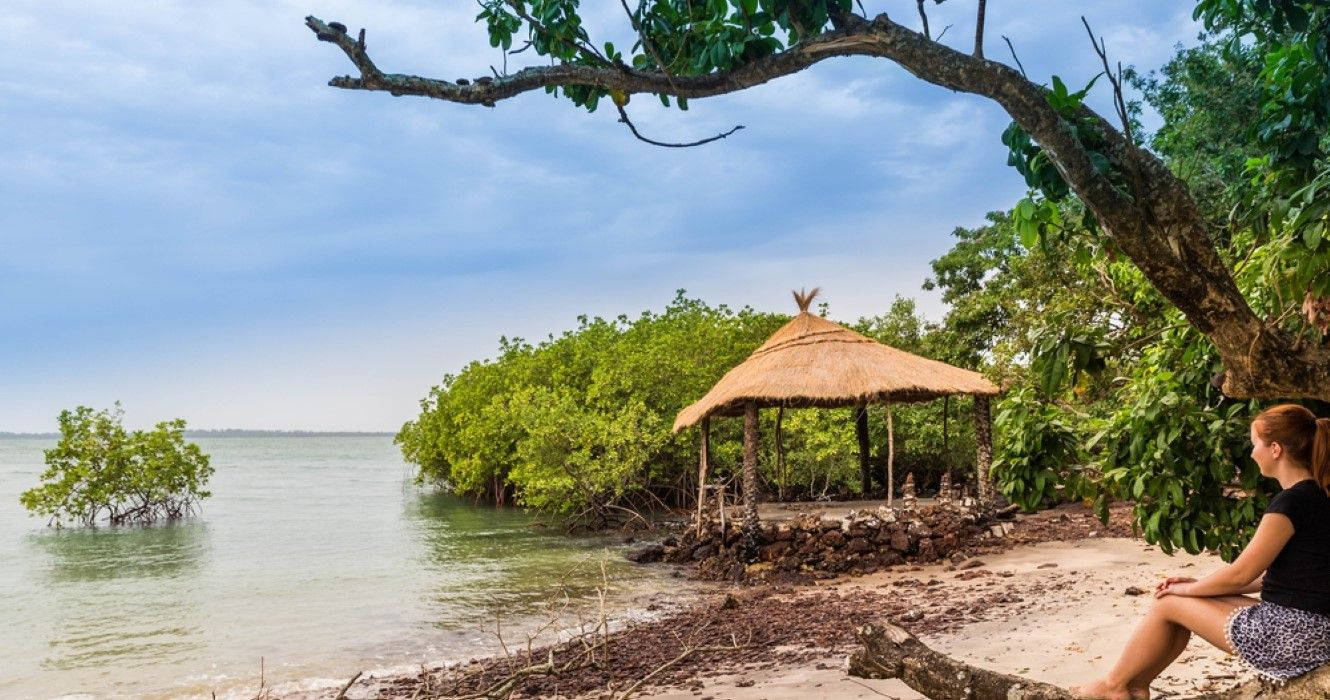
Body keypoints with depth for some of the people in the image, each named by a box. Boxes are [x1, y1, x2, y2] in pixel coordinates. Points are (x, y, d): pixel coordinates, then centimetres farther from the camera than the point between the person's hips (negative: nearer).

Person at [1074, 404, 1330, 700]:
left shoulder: (1291, 502, -19)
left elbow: (1240, 575, -15)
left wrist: (1188, 589, 3)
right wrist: (1197, 586, 12)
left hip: (1292, 635, -9)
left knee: (1167, 603, 3)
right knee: (1185, 600, 15)